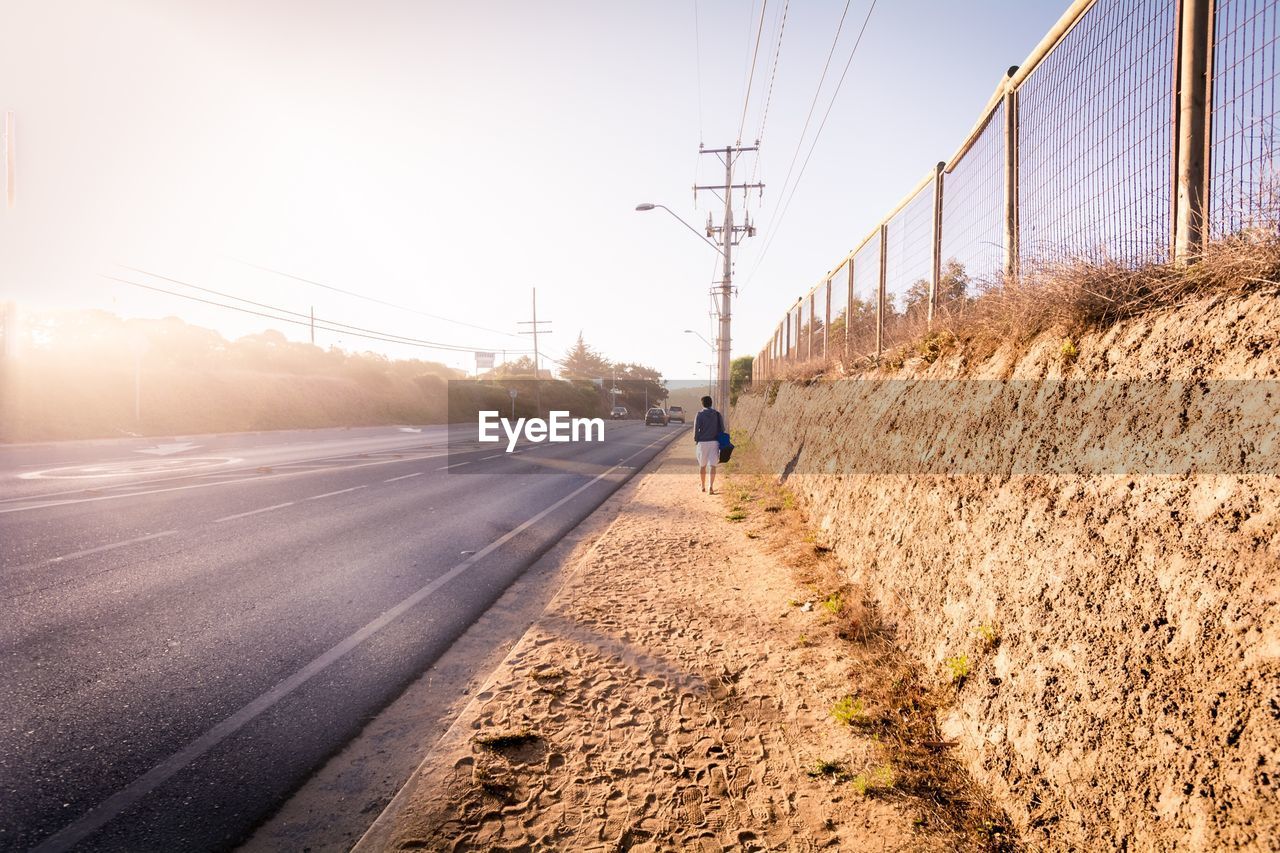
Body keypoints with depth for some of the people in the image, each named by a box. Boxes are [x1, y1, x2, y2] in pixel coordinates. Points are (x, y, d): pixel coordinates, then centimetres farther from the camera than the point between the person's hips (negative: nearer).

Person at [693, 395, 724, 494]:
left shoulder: (700, 415, -5)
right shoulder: (717, 414, 3)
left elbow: (696, 429, -6)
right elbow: (722, 428, 5)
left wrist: (695, 440, 6)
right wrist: (720, 440, 18)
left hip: (702, 442, -1)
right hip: (714, 442, 1)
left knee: (702, 466, 13)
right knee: (712, 465, 0)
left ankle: (703, 486, 22)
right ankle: (711, 486, -11)